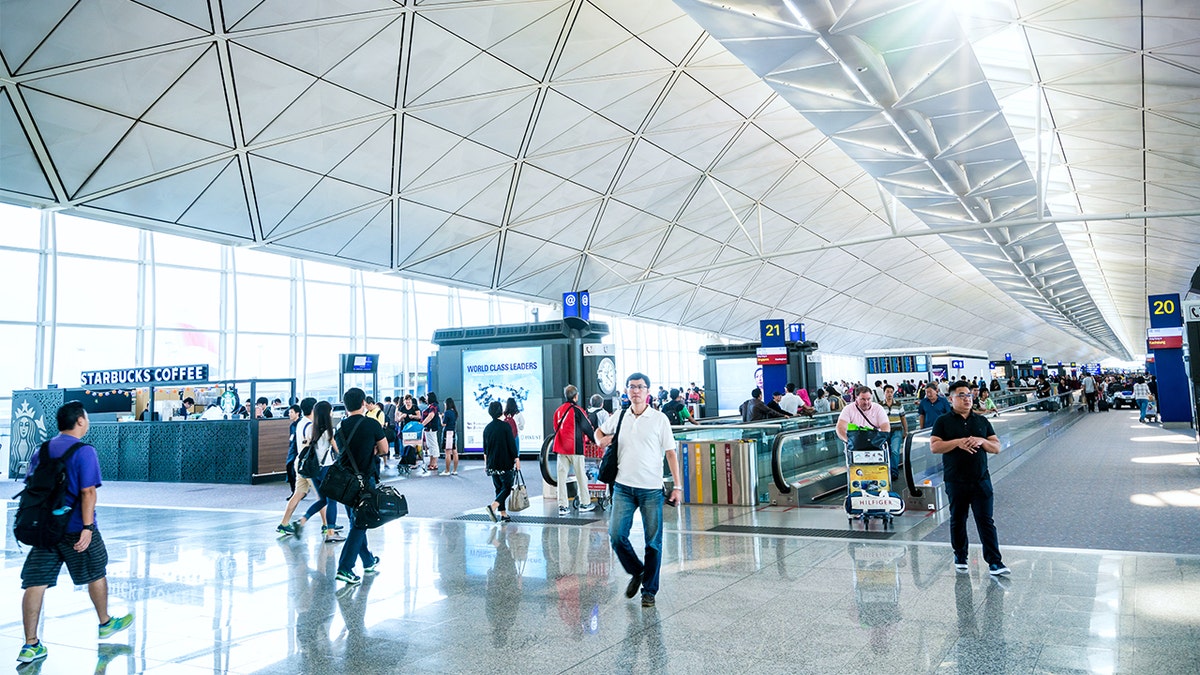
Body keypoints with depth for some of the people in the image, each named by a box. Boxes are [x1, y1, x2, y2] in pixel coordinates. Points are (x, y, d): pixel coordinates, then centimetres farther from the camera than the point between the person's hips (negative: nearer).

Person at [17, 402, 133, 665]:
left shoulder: (41, 450, 8)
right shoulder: (84, 451, -12)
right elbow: (88, 492, -19)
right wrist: (87, 527, -19)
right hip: (75, 529, -5)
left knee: (35, 583, 4)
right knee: (97, 574, 15)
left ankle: (30, 645, 3)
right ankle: (105, 623, 32)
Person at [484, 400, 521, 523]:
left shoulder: (487, 428, 5)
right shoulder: (505, 426, -11)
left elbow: (485, 448, 14)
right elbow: (512, 444, -11)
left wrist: (486, 462, 25)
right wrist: (517, 460, -3)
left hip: (492, 464, 5)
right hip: (505, 464, -5)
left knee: (499, 488, 13)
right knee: (506, 487, 2)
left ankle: (503, 514, 14)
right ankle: (492, 506, -19)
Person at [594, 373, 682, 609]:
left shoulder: (659, 419, -1)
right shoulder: (618, 418, 8)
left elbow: (670, 453, -2)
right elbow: (599, 431, 27)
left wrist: (677, 485, -7)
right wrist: (600, 439, 3)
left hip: (651, 489, -3)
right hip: (623, 487, 3)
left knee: (653, 541, 3)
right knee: (616, 535, -5)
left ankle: (649, 591, 17)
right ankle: (636, 572, 22)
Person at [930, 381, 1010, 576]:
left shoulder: (982, 421, 11)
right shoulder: (943, 421, 2)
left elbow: (996, 447, 9)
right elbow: (934, 446, -8)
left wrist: (981, 441, -10)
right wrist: (958, 442, -17)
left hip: (981, 480, 1)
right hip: (956, 481, -1)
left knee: (986, 521, -3)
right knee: (957, 521, 11)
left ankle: (994, 562, -2)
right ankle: (960, 557, 26)